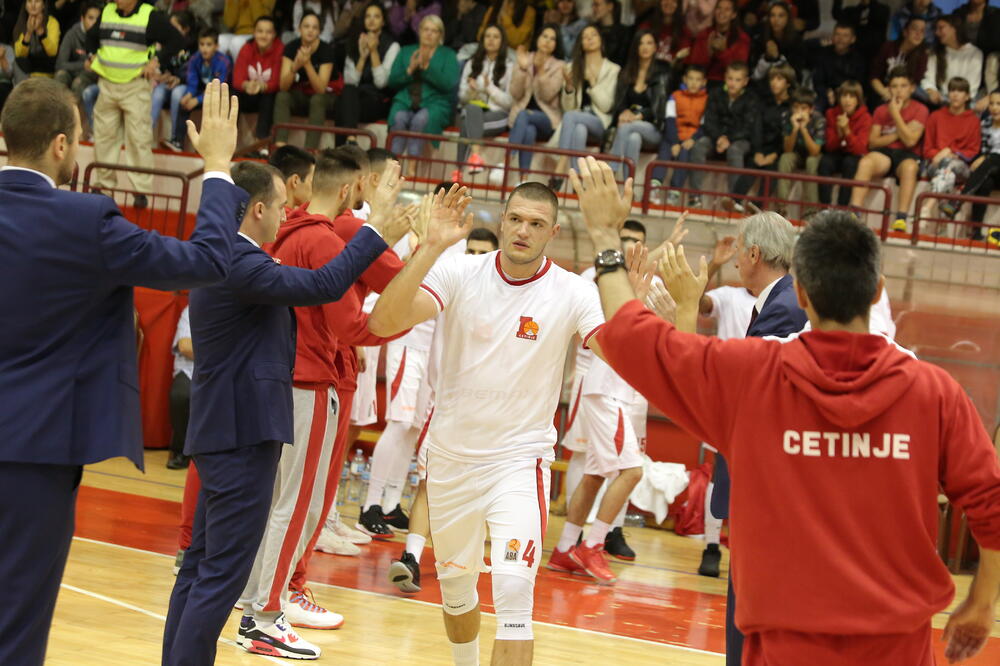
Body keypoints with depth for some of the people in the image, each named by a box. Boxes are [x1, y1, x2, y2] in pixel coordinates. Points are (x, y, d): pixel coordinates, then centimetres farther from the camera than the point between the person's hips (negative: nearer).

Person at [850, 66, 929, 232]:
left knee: (910, 167, -39)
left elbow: (910, 140, -10)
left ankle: (900, 218, -47)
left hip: (907, 155, -2)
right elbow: (872, 142, 6)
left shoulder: (920, 110, 4)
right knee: (865, 162, -33)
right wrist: (897, 135, -6)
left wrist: (896, 114, -9)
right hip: (884, 153, 2)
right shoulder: (881, 111, 14)